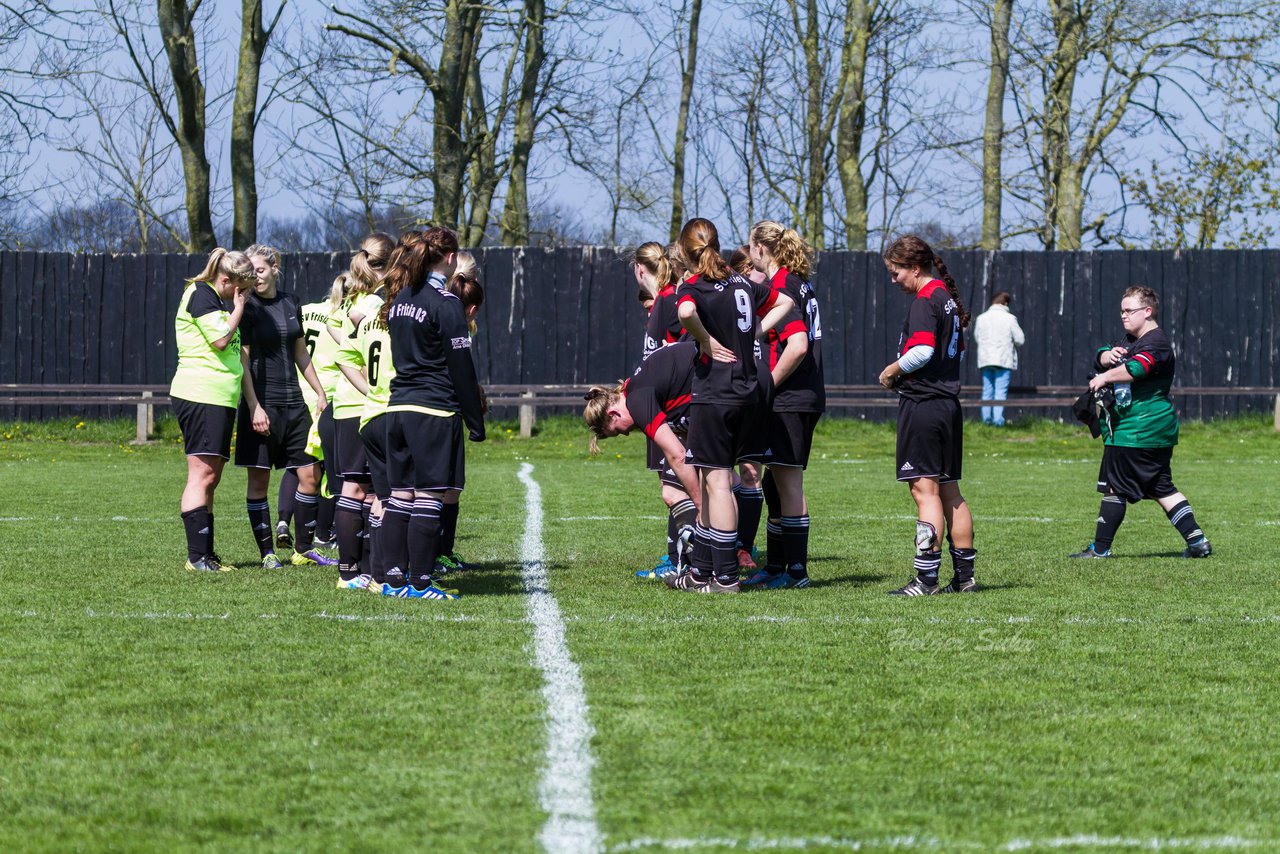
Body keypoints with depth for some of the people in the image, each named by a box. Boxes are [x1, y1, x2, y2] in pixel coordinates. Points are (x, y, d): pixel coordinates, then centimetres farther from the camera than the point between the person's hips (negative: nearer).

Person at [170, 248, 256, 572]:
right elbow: (220, 339, -17)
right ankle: (197, 556, -17)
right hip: (199, 396, -11)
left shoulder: (219, 301, 21)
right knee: (202, 473, -13)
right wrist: (239, 308, -7)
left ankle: (206, 553, 12)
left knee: (210, 478, 10)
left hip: (219, 399, 11)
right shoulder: (200, 294, -9)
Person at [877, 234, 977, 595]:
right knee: (949, 492, 12)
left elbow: (921, 351, -25)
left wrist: (892, 371, -8)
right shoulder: (948, 298, 15)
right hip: (949, 401, 9)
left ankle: (926, 578, -11)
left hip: (922, 403, -9)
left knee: (925, 490, -9)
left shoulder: (924, 302, -13)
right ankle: (964, 575, 15)